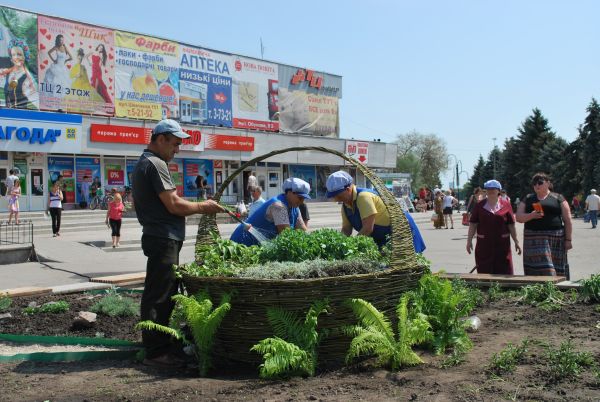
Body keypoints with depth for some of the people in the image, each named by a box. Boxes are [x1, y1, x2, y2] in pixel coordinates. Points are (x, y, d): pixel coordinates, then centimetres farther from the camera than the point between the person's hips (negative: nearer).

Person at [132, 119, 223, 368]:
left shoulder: (142, 164, 20)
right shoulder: (156, 164, -14)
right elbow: (174, 205, -19)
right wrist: (202, 207, -5)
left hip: (157, 237, 11)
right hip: (164, 239, -11)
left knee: (163, 294, 16)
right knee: (159, 296, -6)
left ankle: (161, 345, 25)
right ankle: (155, 352, 1)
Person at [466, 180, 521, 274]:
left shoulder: (506, 205, 3)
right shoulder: (480, 205, 4)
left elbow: (511, 225, 5)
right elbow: (473, 224, 4)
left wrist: (516, 242, 5)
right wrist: (469, 240, -2)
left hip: (502, 243, 0)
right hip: (484, 244, 0)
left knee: (504, 272, 2)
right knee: (484, 273, 4)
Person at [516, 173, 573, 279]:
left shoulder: (558, 198, 7)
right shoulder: (528, 199, 13)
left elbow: (567, 220, 4)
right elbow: (518, 217, 6)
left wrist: (568, 240, -2)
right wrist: (531, 215, -13)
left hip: (556, 239, -1)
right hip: (534, 239, 1)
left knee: (557, 268, 1)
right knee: (538, 267, -6)